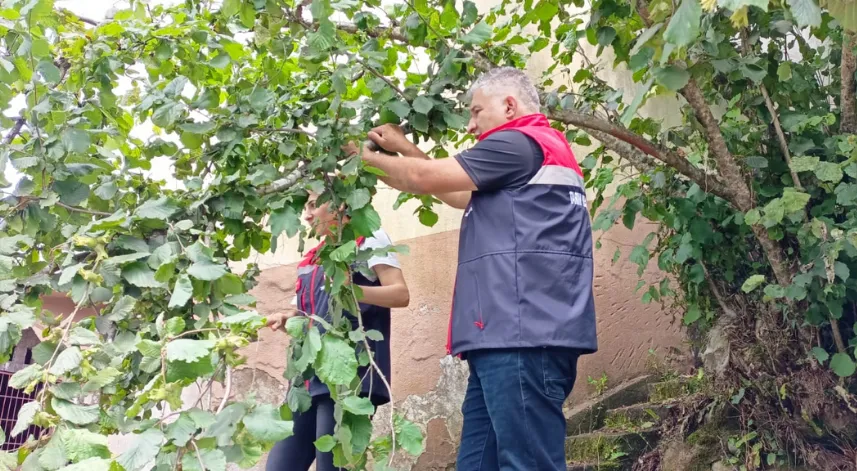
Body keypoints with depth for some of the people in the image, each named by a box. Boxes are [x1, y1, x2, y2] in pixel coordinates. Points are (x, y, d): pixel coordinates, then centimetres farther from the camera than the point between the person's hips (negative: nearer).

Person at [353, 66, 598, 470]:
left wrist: (368, 156, 12)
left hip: (523, 334, -10)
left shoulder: (520, 143, -5)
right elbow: (463, 197, 32)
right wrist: (405, 149, 27)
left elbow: (425, 178, -6)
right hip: (512, 335, 10)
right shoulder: (540, 151, 27)